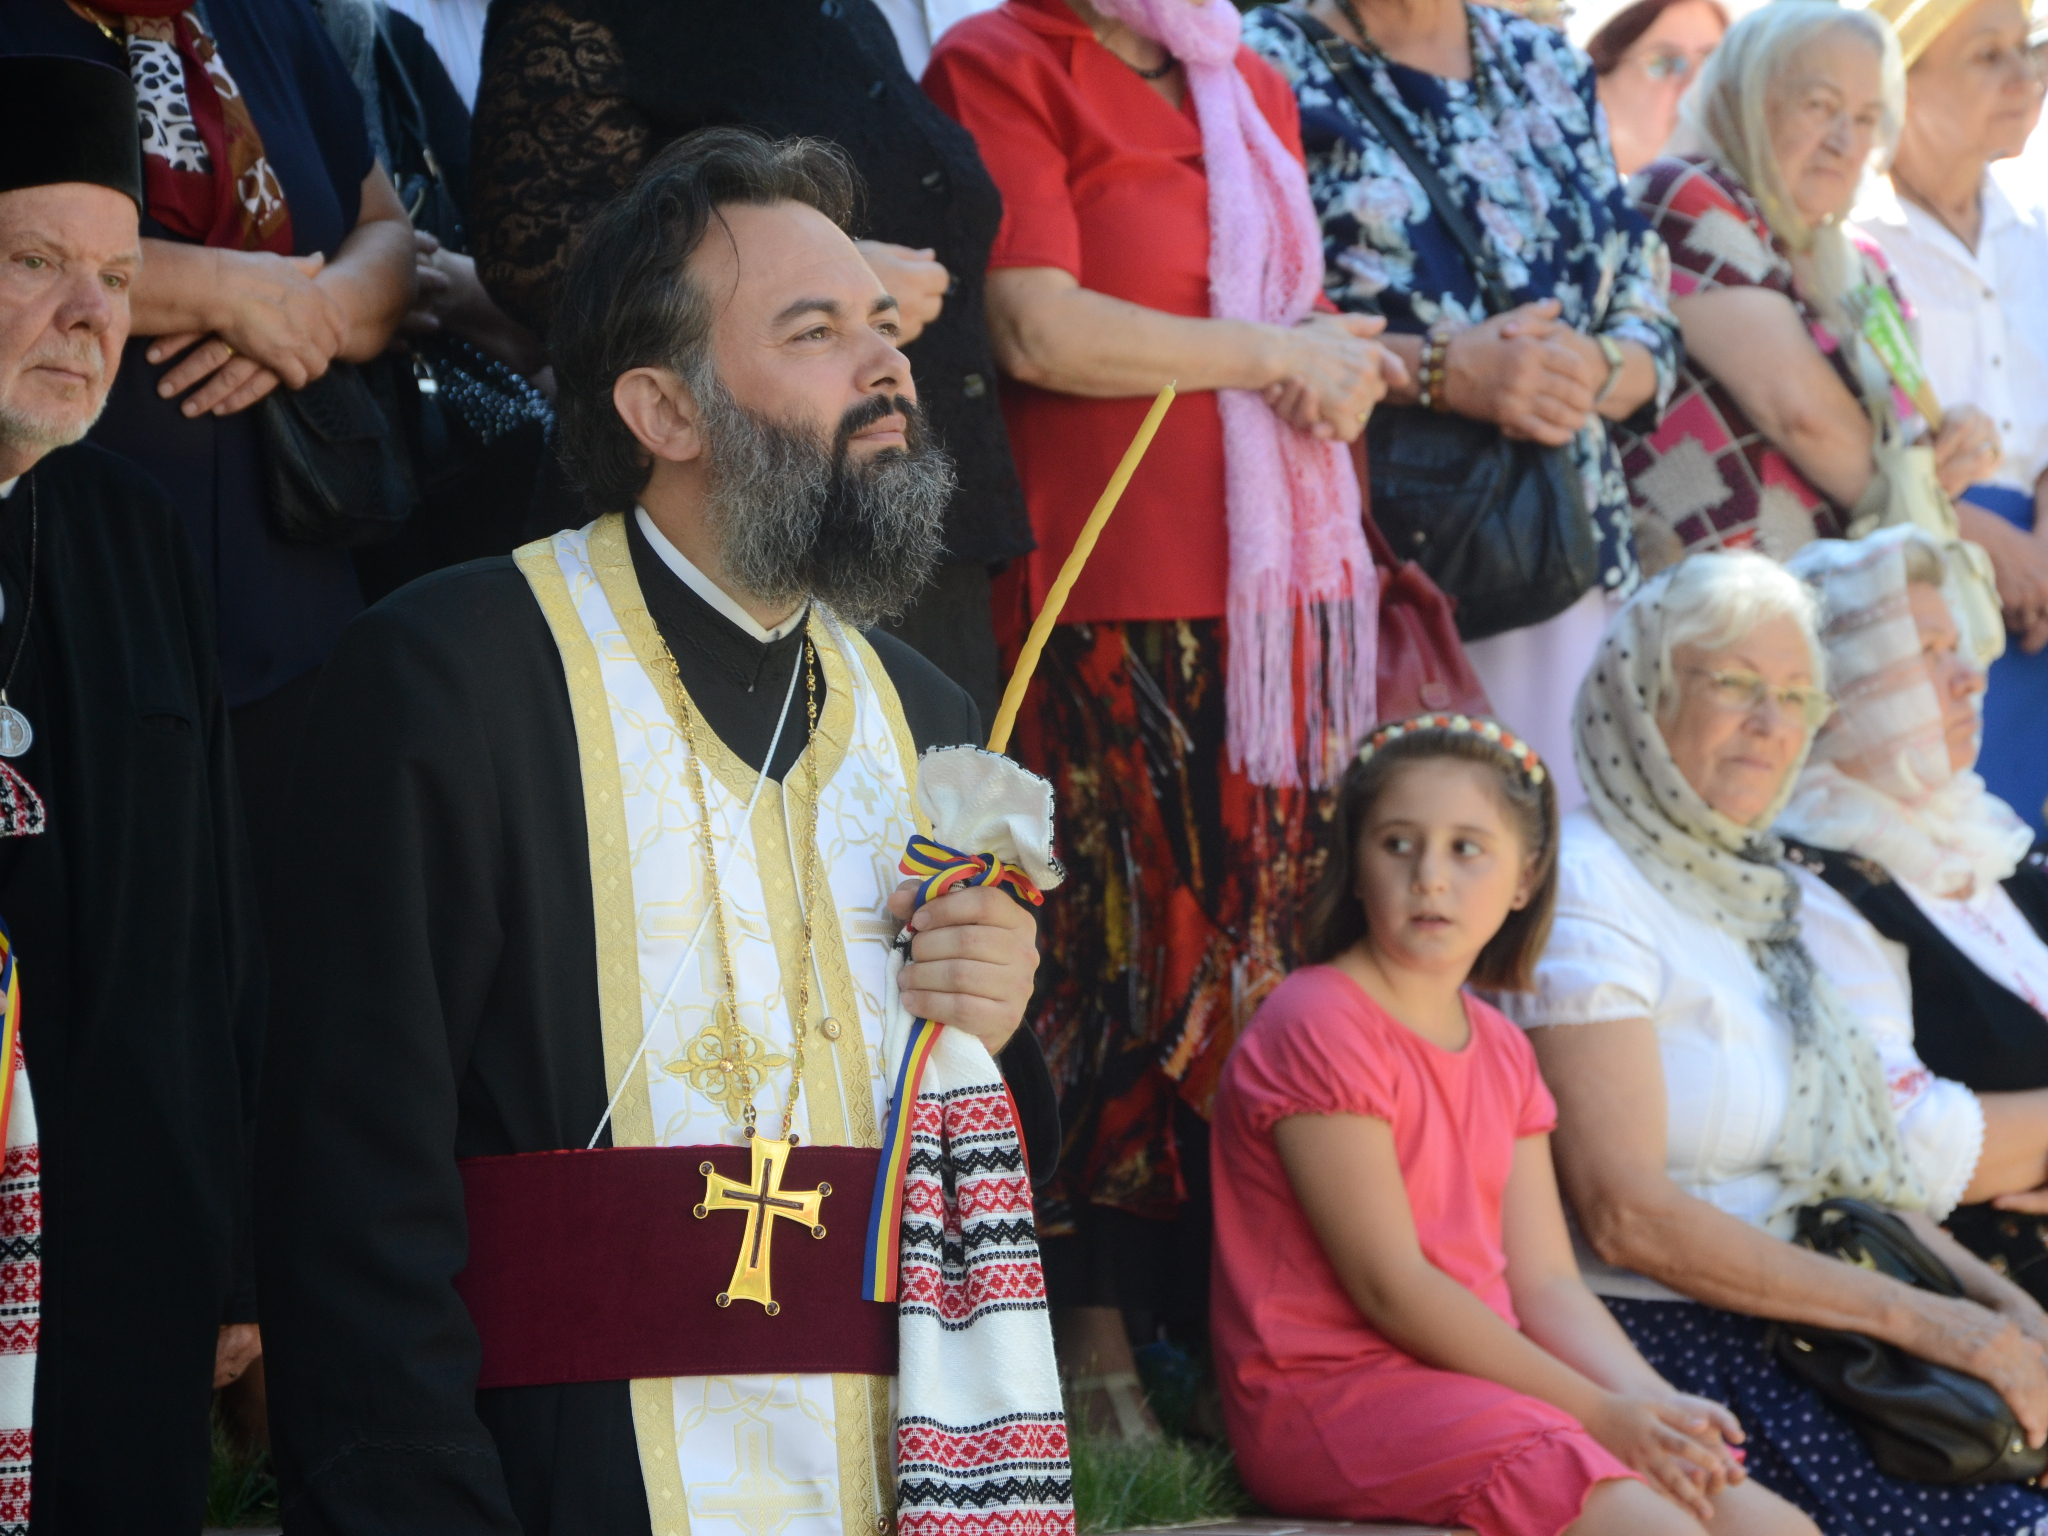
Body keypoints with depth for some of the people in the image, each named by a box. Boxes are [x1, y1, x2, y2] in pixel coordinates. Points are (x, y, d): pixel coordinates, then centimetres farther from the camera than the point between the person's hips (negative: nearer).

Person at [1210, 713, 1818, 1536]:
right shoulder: (1319, 1025, -11)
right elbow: (1390, 1287, -15)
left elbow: (1544, 1283, 10)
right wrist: (1598, 1412, -16)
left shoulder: (1500, 1052, 16)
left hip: (1479, 1382, 8)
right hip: (1332, 1393, -8)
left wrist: (1659, 1405, -10)